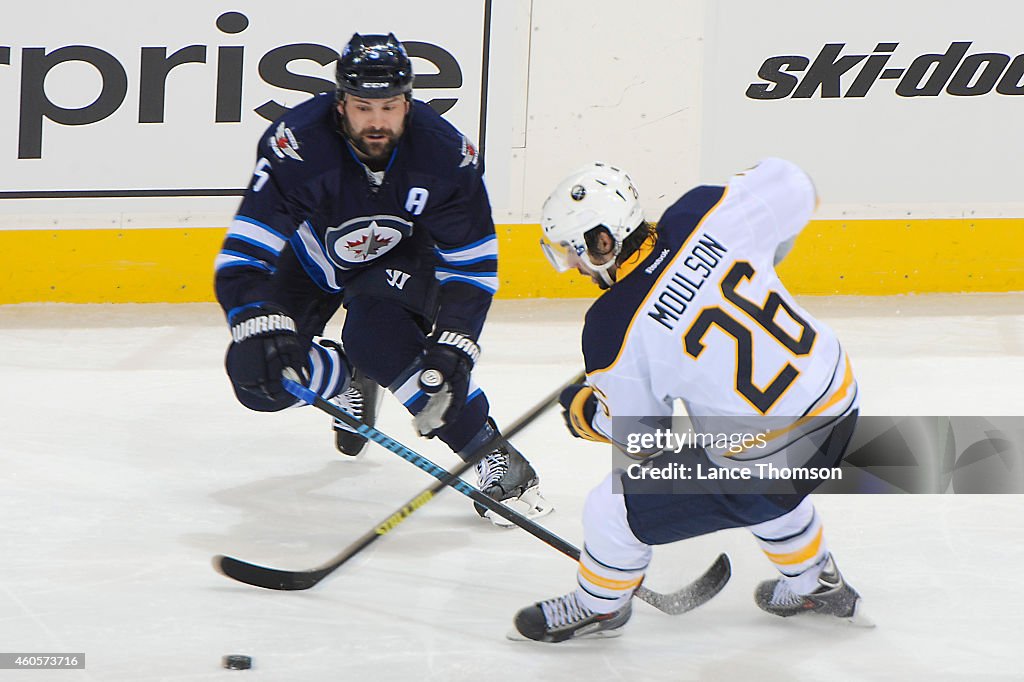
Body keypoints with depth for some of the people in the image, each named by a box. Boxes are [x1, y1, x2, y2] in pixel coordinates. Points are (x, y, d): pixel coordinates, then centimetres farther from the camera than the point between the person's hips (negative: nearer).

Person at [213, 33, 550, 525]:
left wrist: (454, 342, -34)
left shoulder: (445, 153, -28)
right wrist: (259, 327, -53)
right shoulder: (297, 144, -36)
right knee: (259, 378, -16)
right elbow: (243, 257, -36)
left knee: (377, 337, -33)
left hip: (400, 254, -1)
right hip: (310, 258, 1)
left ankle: (495, 459, -22)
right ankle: (347, 382, 18)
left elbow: (472, 264, -19)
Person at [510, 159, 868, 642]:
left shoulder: (612, 328, -19)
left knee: (617, 508, 13)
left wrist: (582, 413, 15)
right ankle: (818, 585, 58)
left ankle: (597, 606, 39)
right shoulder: (705, 215, -10)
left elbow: (639, 434, -6)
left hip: (759, 455, -6)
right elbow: (791, 187, 6)